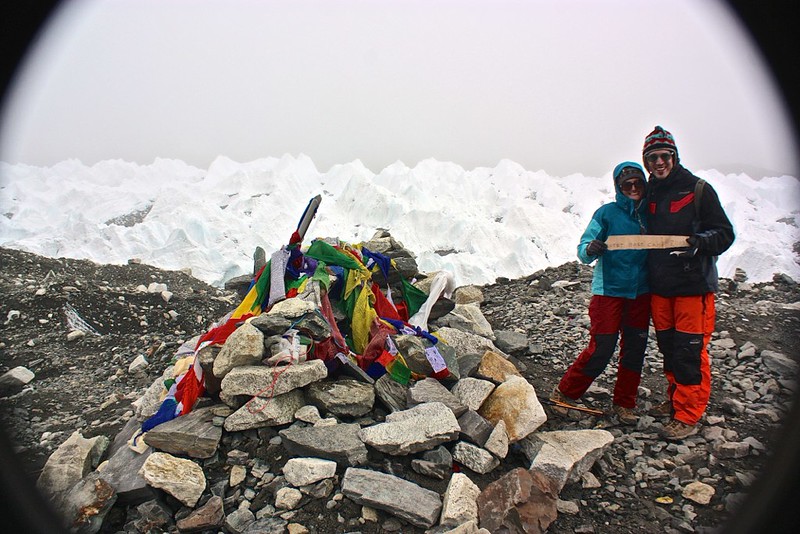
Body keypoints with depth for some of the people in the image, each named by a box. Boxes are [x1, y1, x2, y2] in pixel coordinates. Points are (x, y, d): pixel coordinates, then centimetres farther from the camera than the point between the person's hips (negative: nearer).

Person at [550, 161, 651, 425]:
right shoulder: (607, 213, -5)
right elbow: (583, 250, -11)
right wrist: (590, 249, -32)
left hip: (640, 293, 5)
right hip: (609, 291, -5)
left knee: (635, 349, 9)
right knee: (600, 350, -5)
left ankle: (624, 404, 25)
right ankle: (564, 393, 13)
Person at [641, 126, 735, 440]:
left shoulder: (698, 190, -4)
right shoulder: (649, 194, 12)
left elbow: (725, 233, -6)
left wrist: (700, 243, -24)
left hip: (693, 284, -5)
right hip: (660, 286, 6)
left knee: (690, 351, -4)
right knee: (668, 348, 14)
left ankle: (687, 416, 5)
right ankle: (676, 400, 30)